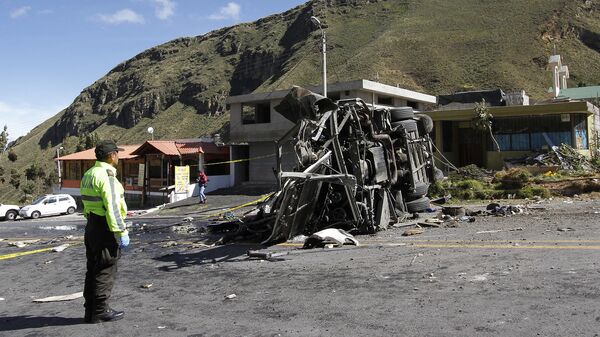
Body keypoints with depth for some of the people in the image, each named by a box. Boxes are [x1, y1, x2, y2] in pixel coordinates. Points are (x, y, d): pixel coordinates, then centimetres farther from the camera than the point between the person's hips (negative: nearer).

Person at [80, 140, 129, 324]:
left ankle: (90, 310, 21)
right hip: (105, 228, -9)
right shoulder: (107, 176, -18)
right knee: (105, 271, -1)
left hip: (91, 226, 9)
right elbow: (112, 207, -23)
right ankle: (100, 312, 5)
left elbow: (88, 204, 13)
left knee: (93, 270, 14)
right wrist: (121, 232, -21)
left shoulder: (88, 174, 12)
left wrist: (92, 221, 15)